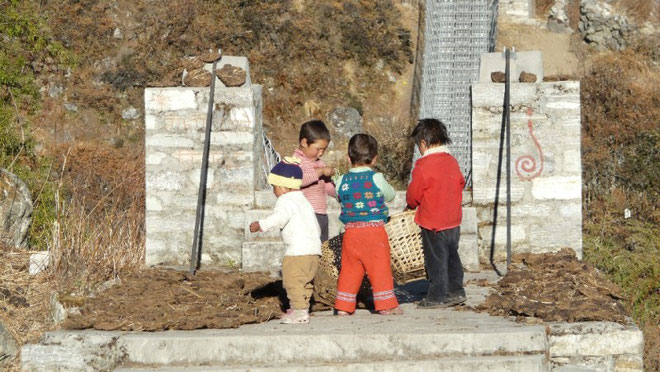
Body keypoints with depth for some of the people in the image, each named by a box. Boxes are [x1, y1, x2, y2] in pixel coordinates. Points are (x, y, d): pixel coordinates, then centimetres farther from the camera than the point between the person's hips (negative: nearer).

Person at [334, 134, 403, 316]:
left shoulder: (342, 181, 1)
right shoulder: (376, 178, -8)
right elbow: (390, 195, 7)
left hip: (350, 231, 3)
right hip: (374, 229, -3)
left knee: (349, 269, 10)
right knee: (380, 267, 3)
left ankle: (343, 306, 11)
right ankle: (386, 304, 5)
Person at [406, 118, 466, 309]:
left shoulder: (423, 166, -18)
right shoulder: (452, 161, 3)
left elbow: (413, 195, -11)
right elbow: (460, 184, 14)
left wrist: (411, 204, 11)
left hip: (433, 224, -7)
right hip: (454, 220, 7)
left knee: (436, 259, 2)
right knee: (452, 256, 17)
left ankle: (437, 296, 7)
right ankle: (456, 291, 22)